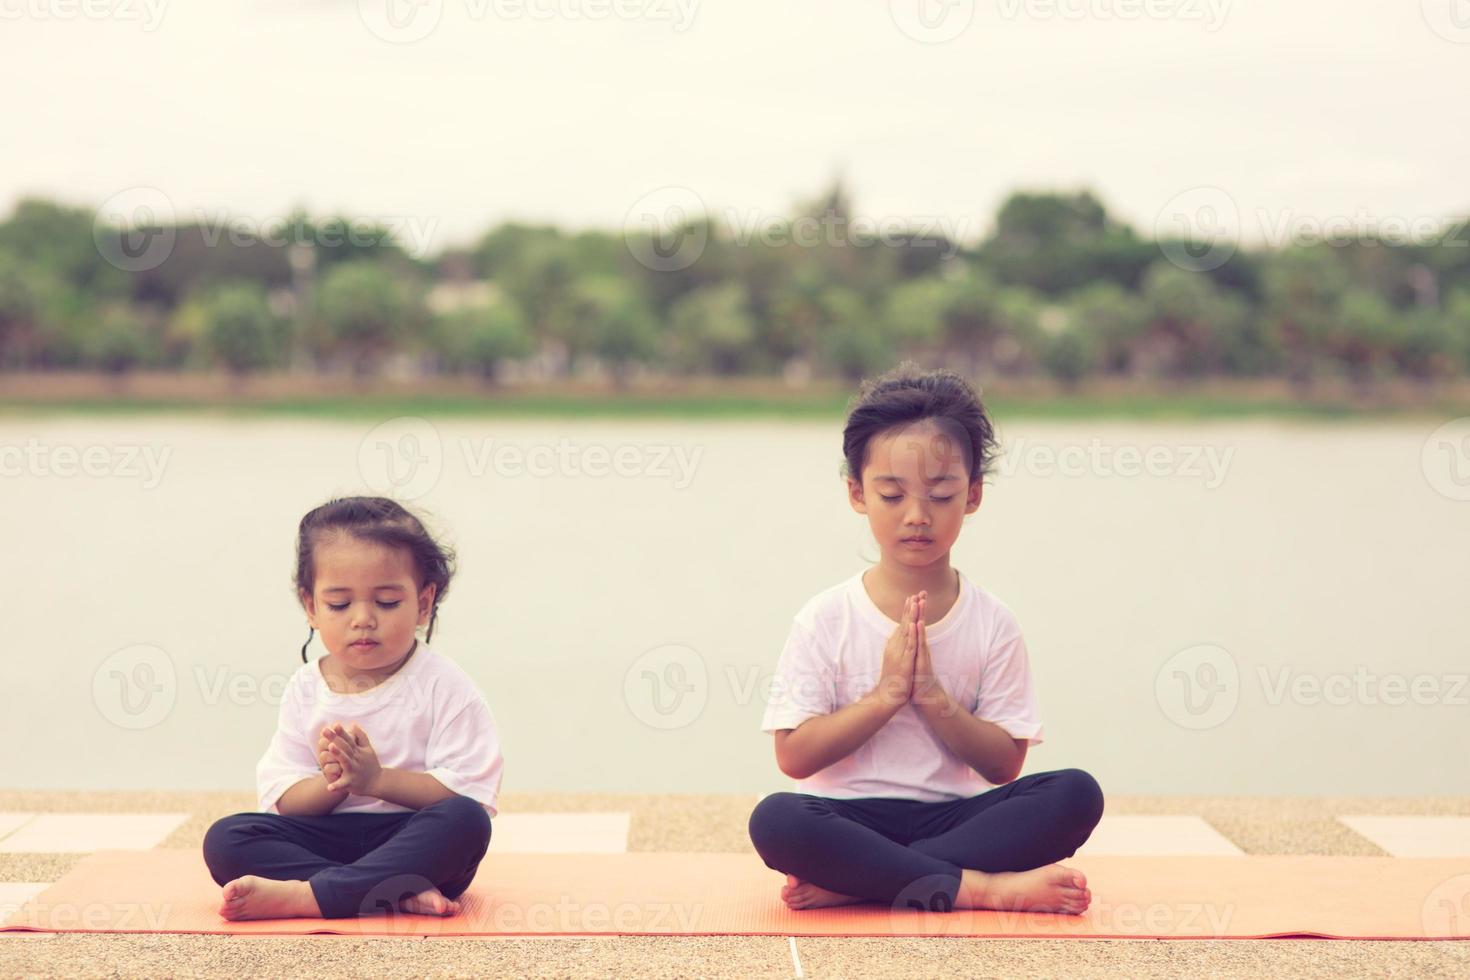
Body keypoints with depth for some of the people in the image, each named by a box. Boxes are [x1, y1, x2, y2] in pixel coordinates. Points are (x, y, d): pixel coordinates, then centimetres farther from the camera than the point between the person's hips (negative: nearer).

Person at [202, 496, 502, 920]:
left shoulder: (444, 687, -4)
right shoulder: (306, 690, 7)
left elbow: (469, 792, -12)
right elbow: (282, 801, 2)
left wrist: (377, 779, -21)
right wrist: (329, 785, -20)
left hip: (415, 843, -3)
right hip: (330, 837, 3)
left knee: (465, 821, -35)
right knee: (225, 838, -19)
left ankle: (301, 895, -37)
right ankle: (402, 894, -31)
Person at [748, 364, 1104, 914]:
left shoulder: (992, 624, 4)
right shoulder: (825, 620, -1)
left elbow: (1004, 765, 0)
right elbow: (793, 756, -7)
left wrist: (934, 697, -15)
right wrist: (885, 696, -16)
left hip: (951, 816, 3)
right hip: (851, 818, -2)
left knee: (1077, 794, -23)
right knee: (774, 821, -34)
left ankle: (850, 883, -26)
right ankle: (984, 886, -28)